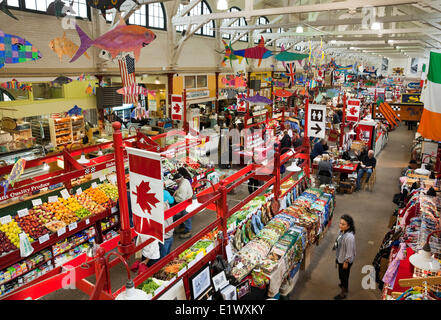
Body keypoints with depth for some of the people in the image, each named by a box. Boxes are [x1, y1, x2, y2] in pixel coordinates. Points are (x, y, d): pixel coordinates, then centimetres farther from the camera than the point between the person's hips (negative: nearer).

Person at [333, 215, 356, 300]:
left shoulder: (349, 237, -35)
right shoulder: (342, 231, -9)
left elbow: (349, 251, -26)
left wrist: (346, 262, -18)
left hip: (345, 260, -8)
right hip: (340, 257, 8)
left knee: (343, 275, 13)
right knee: (341, 274, 29)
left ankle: (343, 293, 35)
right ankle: (344, 285, 55)